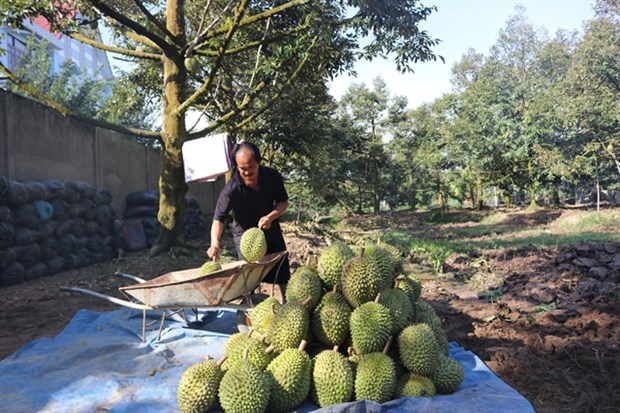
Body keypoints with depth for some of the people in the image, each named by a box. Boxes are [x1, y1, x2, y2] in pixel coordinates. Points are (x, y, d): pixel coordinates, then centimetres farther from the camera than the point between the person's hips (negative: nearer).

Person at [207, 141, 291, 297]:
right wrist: (215, 243, -54)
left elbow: (283, 202, -5)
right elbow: (219, 218, -35)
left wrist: (270, 217, -25)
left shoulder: (272, 176, -17)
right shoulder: (231, 189, -28)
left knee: (283, 276, 14)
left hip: (272, 232, 4)